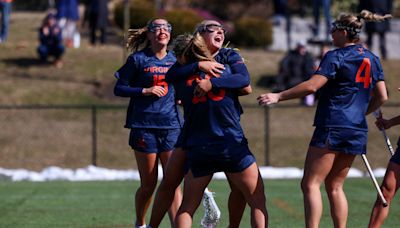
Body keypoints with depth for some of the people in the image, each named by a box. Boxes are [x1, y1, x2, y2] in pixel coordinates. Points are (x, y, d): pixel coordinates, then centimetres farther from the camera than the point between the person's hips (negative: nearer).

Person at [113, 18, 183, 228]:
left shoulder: (175, 60, 10)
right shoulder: (138, 59, -1)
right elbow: (119, 89, 0)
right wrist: (145, 91, -12)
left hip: (171, 126, 3)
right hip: (145, 127, -3)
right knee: (148, 185, 4)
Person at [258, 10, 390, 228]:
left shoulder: (335, 57, -9)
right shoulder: (372, 60, 12)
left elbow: (311, 86, -18)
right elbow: (382, 96, 14)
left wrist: (279, 96, -13)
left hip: (332, 127, -7)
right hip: (357, 132, 7)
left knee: (311, 184, -7)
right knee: (335, 186, 14)